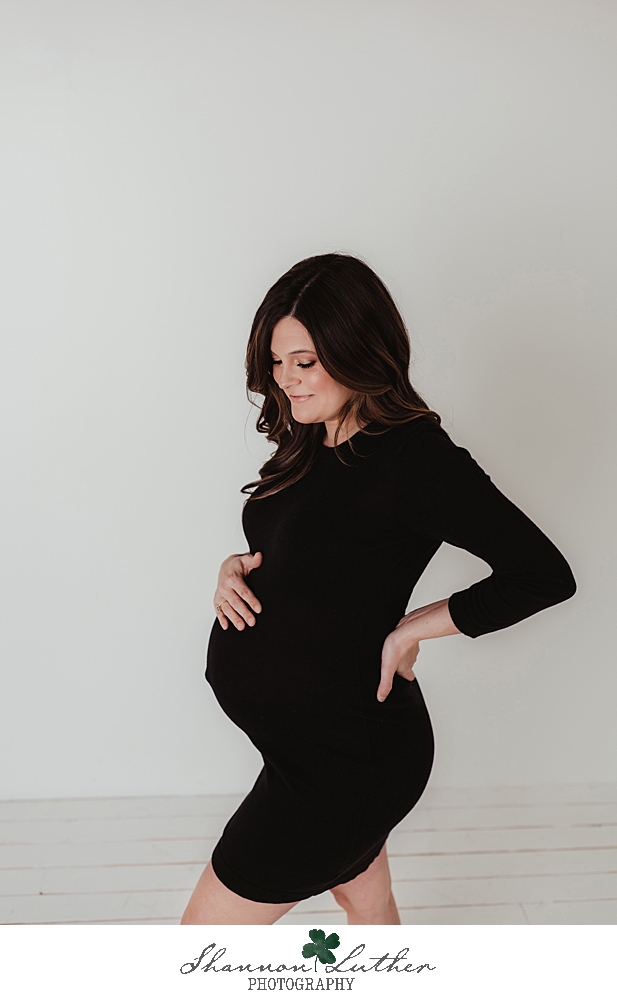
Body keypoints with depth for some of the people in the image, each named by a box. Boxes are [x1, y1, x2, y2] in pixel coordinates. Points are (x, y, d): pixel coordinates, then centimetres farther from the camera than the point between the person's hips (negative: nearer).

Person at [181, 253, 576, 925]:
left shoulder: (415, 457, -21)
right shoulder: (310, 444, 4)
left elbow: (544, 575, -24)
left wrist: (410, 628, -19)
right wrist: (236, 569, -4)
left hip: (342, 755, -8)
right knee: (366, 901, 27)